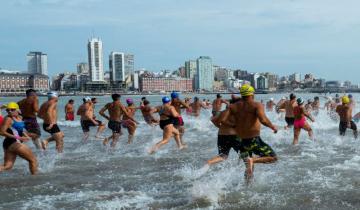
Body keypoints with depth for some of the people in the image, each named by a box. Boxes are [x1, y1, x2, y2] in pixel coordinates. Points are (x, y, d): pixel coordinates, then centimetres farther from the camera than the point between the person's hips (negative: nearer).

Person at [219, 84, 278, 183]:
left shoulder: (233, 106, 5)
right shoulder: (257, 105, -7)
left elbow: (222, 120, -5)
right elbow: (263, 120, -24)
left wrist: (232, 125, 13)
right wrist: (273, 127, -6)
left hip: (241, 141, 6)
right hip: (254, 141, -6)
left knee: (248, 167, 24)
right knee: (273, 158, 7)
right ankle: (253, 160, -14)